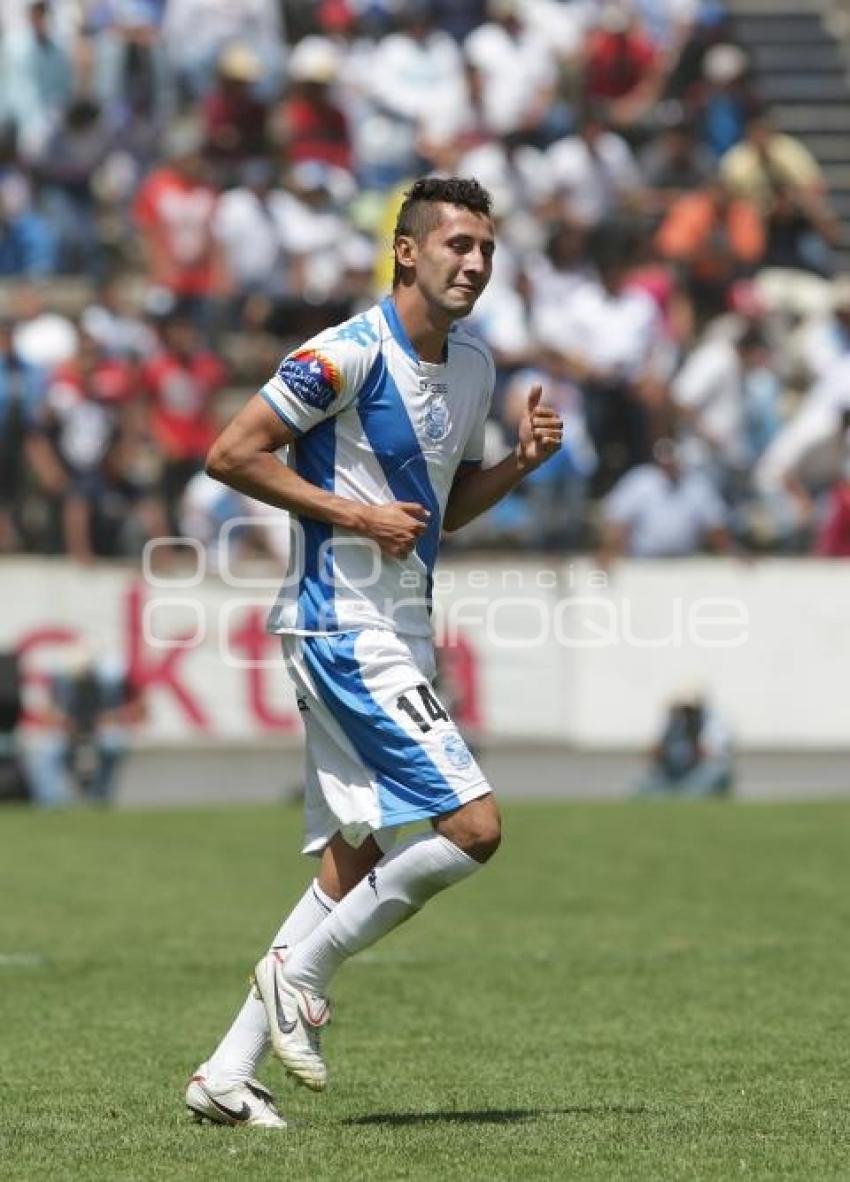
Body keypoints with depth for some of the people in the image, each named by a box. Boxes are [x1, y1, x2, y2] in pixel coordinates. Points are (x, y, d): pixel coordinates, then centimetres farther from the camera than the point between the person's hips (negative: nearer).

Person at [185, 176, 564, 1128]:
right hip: (342, 629, -9)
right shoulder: (350, 353, -14)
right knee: (471, 826, -16)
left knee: (353, 863, 7)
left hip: (396, 638, 9)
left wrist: (520, 462, 4)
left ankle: (228, 1074, 12)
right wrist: (356, 515, -16)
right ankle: (300, 974, 0)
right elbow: (230, 454, -14)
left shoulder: (474, 366, 13)